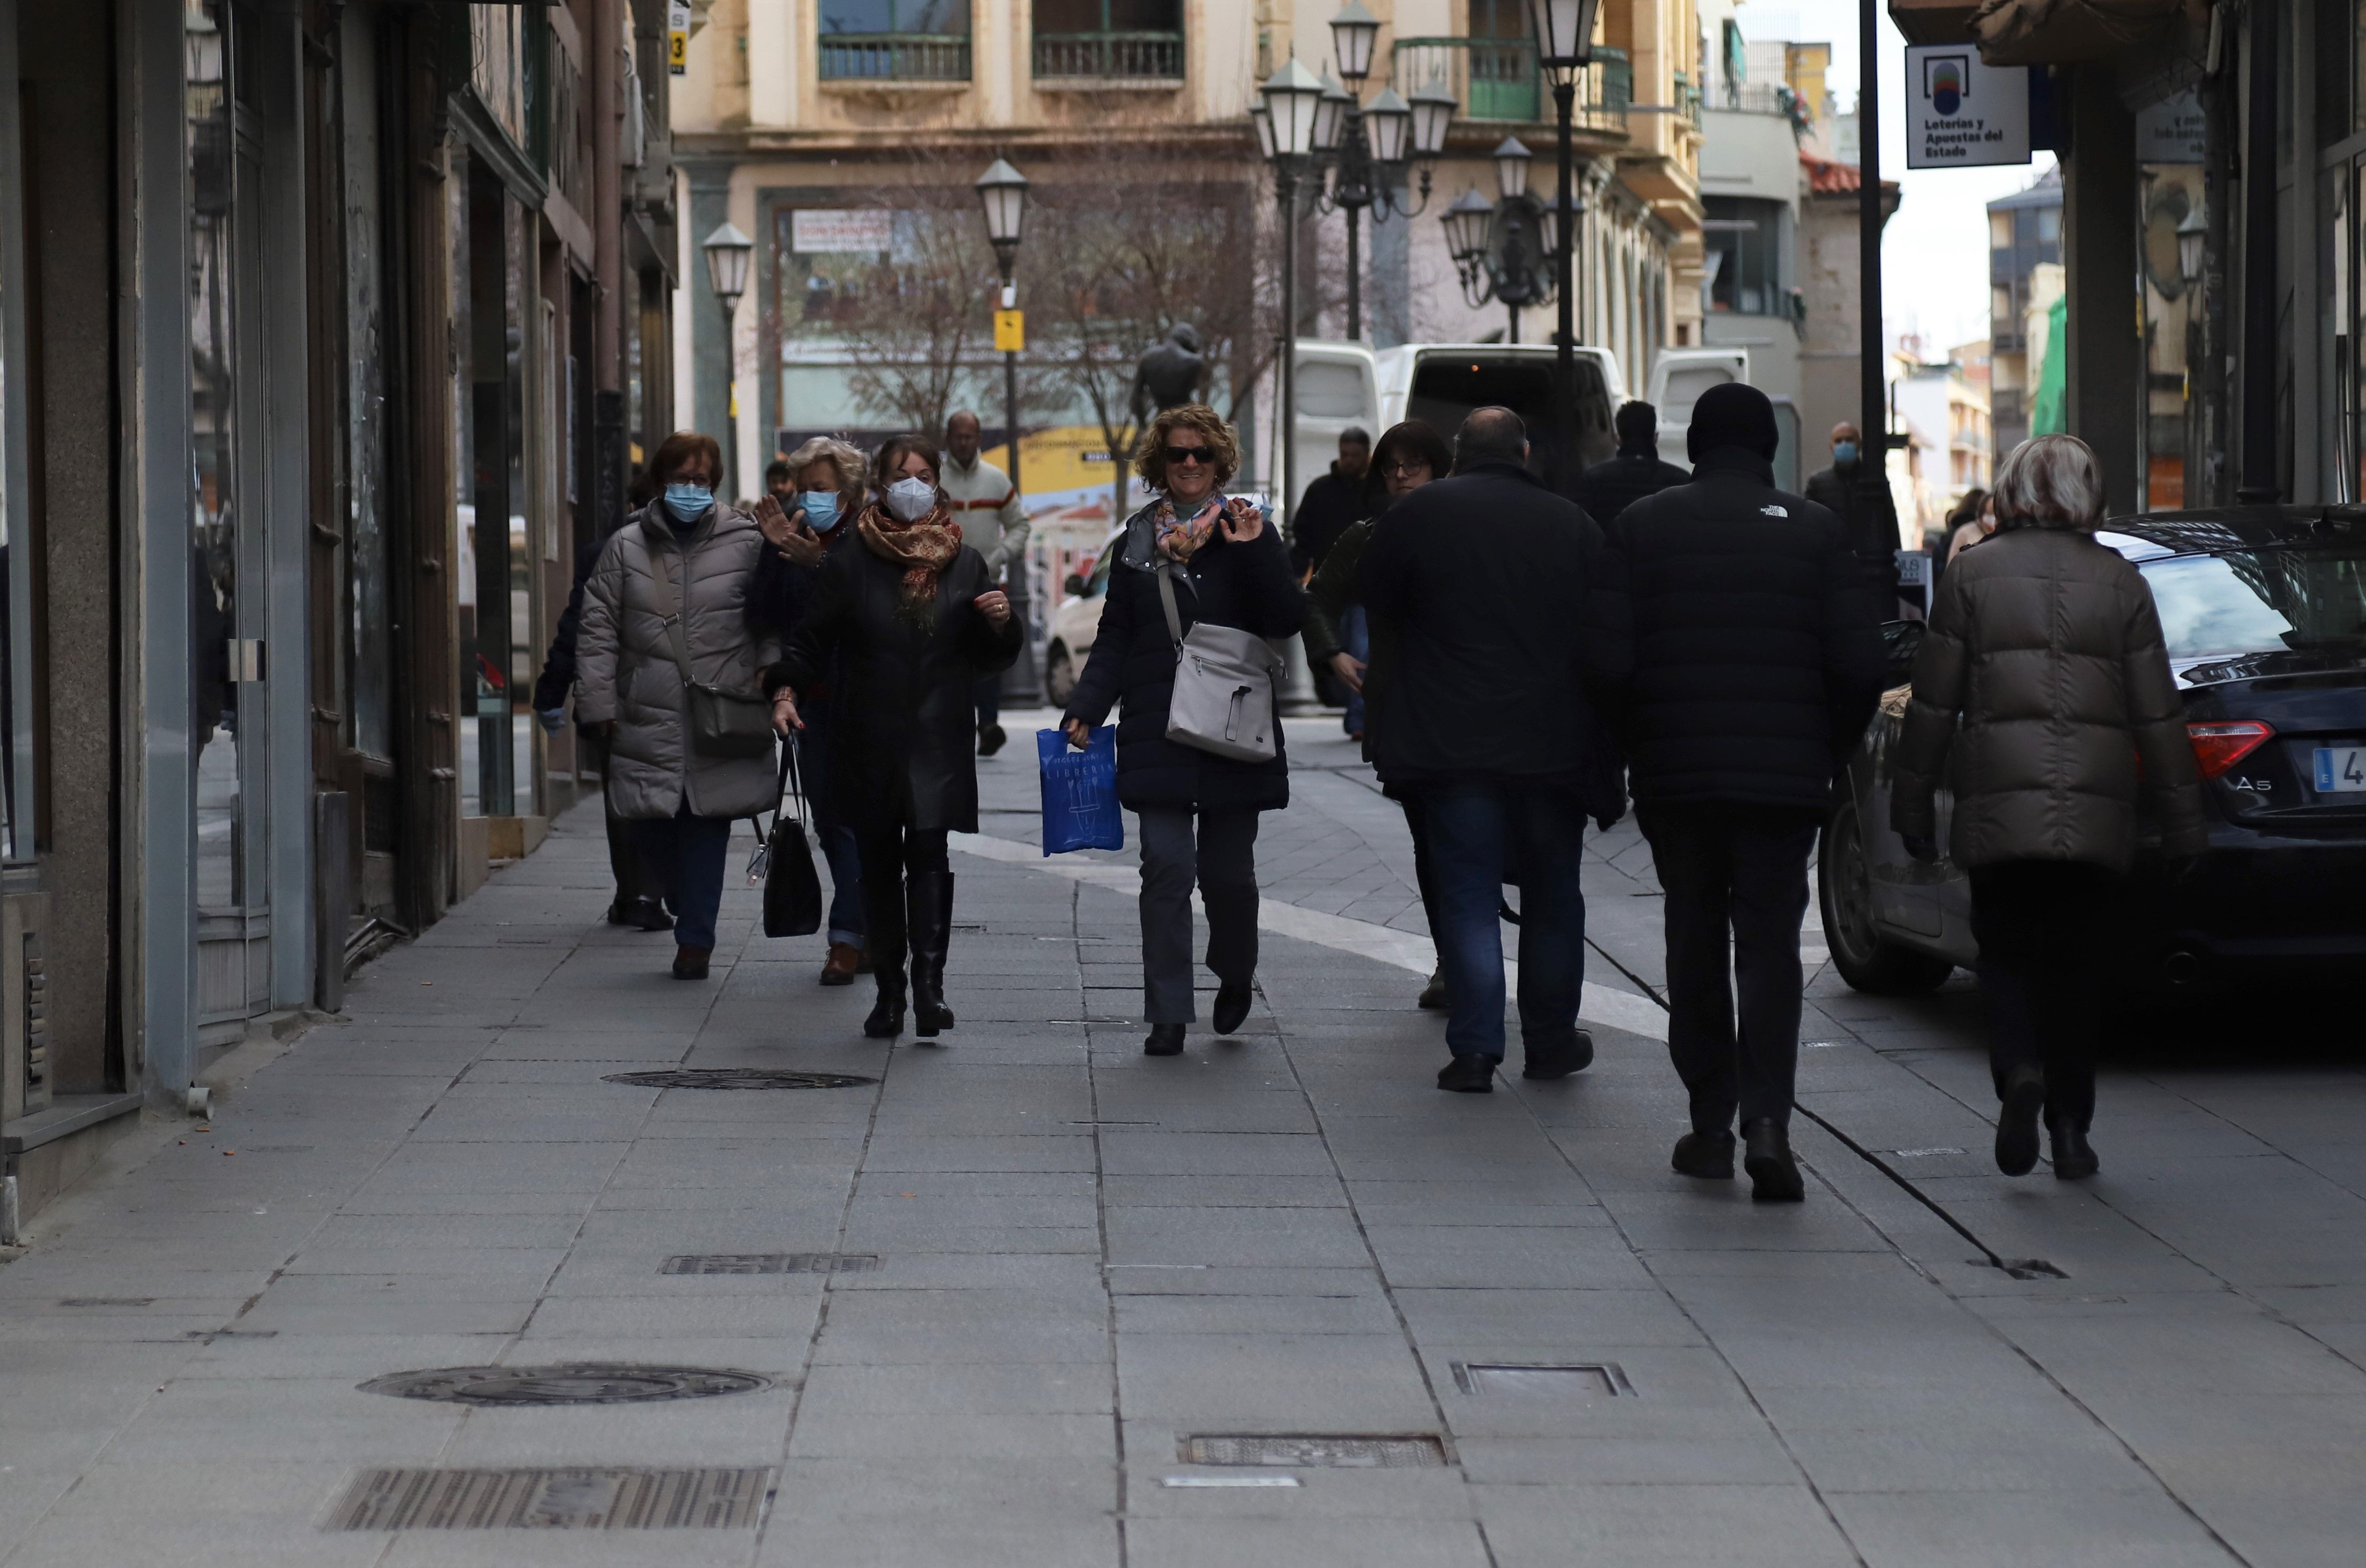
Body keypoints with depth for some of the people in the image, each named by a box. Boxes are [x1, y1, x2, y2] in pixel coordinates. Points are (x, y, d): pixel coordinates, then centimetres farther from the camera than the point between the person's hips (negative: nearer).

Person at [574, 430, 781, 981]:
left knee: (707, 827, -2)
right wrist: (598, 704, 0)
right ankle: (693, 926, 22)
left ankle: (695, 940, 5)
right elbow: (597, 630, 7)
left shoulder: (746, 544, 4)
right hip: (648, 722, 2)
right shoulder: (626, 547, 8)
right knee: (652, 831, 0)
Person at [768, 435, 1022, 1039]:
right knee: (879, 863, 4)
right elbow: (811, 641, 4)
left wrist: (1000, 623, -7)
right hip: (869, 742, 0)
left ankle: (930, 983, -21)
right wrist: (786, 692, -13)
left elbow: (994, 660, 15)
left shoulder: (965, 564, 11)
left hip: (941, 742, 0)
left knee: (930, 852, -15)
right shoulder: (848, 565, 5)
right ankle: (888, 991, 11)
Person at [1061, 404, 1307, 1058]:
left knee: (1227, 871, 3)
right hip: (1158, 734, 1)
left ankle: (1235, 976, 32)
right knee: (1167, 869, -7)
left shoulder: (1249, 532, 4)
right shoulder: (1138, 541, 11)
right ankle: (1169, 1014, -4)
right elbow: (1113, 640, 12)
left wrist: (1255, 552, -15)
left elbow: (1289, 621, -5)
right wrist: (1084, 710, 1)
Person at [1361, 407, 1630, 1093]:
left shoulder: (1417, 514, -3)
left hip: (1453, 745, -2)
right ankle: (1551, 1040, 23)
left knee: (1467, 893, 2)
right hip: (1553, 745, 2)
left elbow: (1375, 606, 5)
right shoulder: (1574, 524, 1)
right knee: (1552, 894, 16)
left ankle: (1475, 1048, -6)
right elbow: (1612, 643, -1)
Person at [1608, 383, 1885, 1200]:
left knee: (1695, 944, 12)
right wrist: (1828, 754, 11)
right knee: (1769, 943, 0)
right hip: (1785, 778, -1)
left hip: (1675, 774, 1)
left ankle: (1710, 1122, 13)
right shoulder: (1815, 530, 0)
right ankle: (1766, 1119, -15)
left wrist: (1631, 753, 12)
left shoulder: (1642, 526, 2)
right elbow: (1859, 664, -2)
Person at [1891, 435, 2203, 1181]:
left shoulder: (1971, 575, 1)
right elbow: (2158, 717, 4)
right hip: (2097, 811, 1)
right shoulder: (2120, 583, 4)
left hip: (1997, 810, -1)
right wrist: (2183, 826, 10)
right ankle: (2070, 1128, 12)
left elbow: (1933, 703, 2)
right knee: (2076, 965, 12)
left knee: (2005, 952, 8)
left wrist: (1913, 805, 10)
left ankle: (2019, 1069, -19)